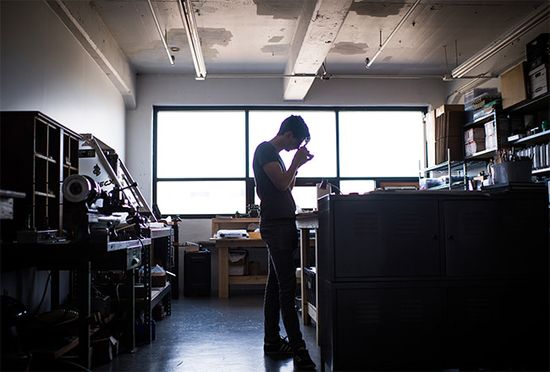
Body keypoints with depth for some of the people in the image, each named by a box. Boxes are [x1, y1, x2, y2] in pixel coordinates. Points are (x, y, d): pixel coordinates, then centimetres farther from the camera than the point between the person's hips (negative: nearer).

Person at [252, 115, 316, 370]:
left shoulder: (274, 154, 22)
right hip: (276, 225, -10)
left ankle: (272, 341, 18)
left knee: (276, 284, 11)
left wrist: (297, 165, 16)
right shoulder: (265, 150, -8)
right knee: (287, 287, -12)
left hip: (282, 224, 10)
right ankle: (298, 349, -12)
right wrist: (297, 162, -5)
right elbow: (282, 184, -17)